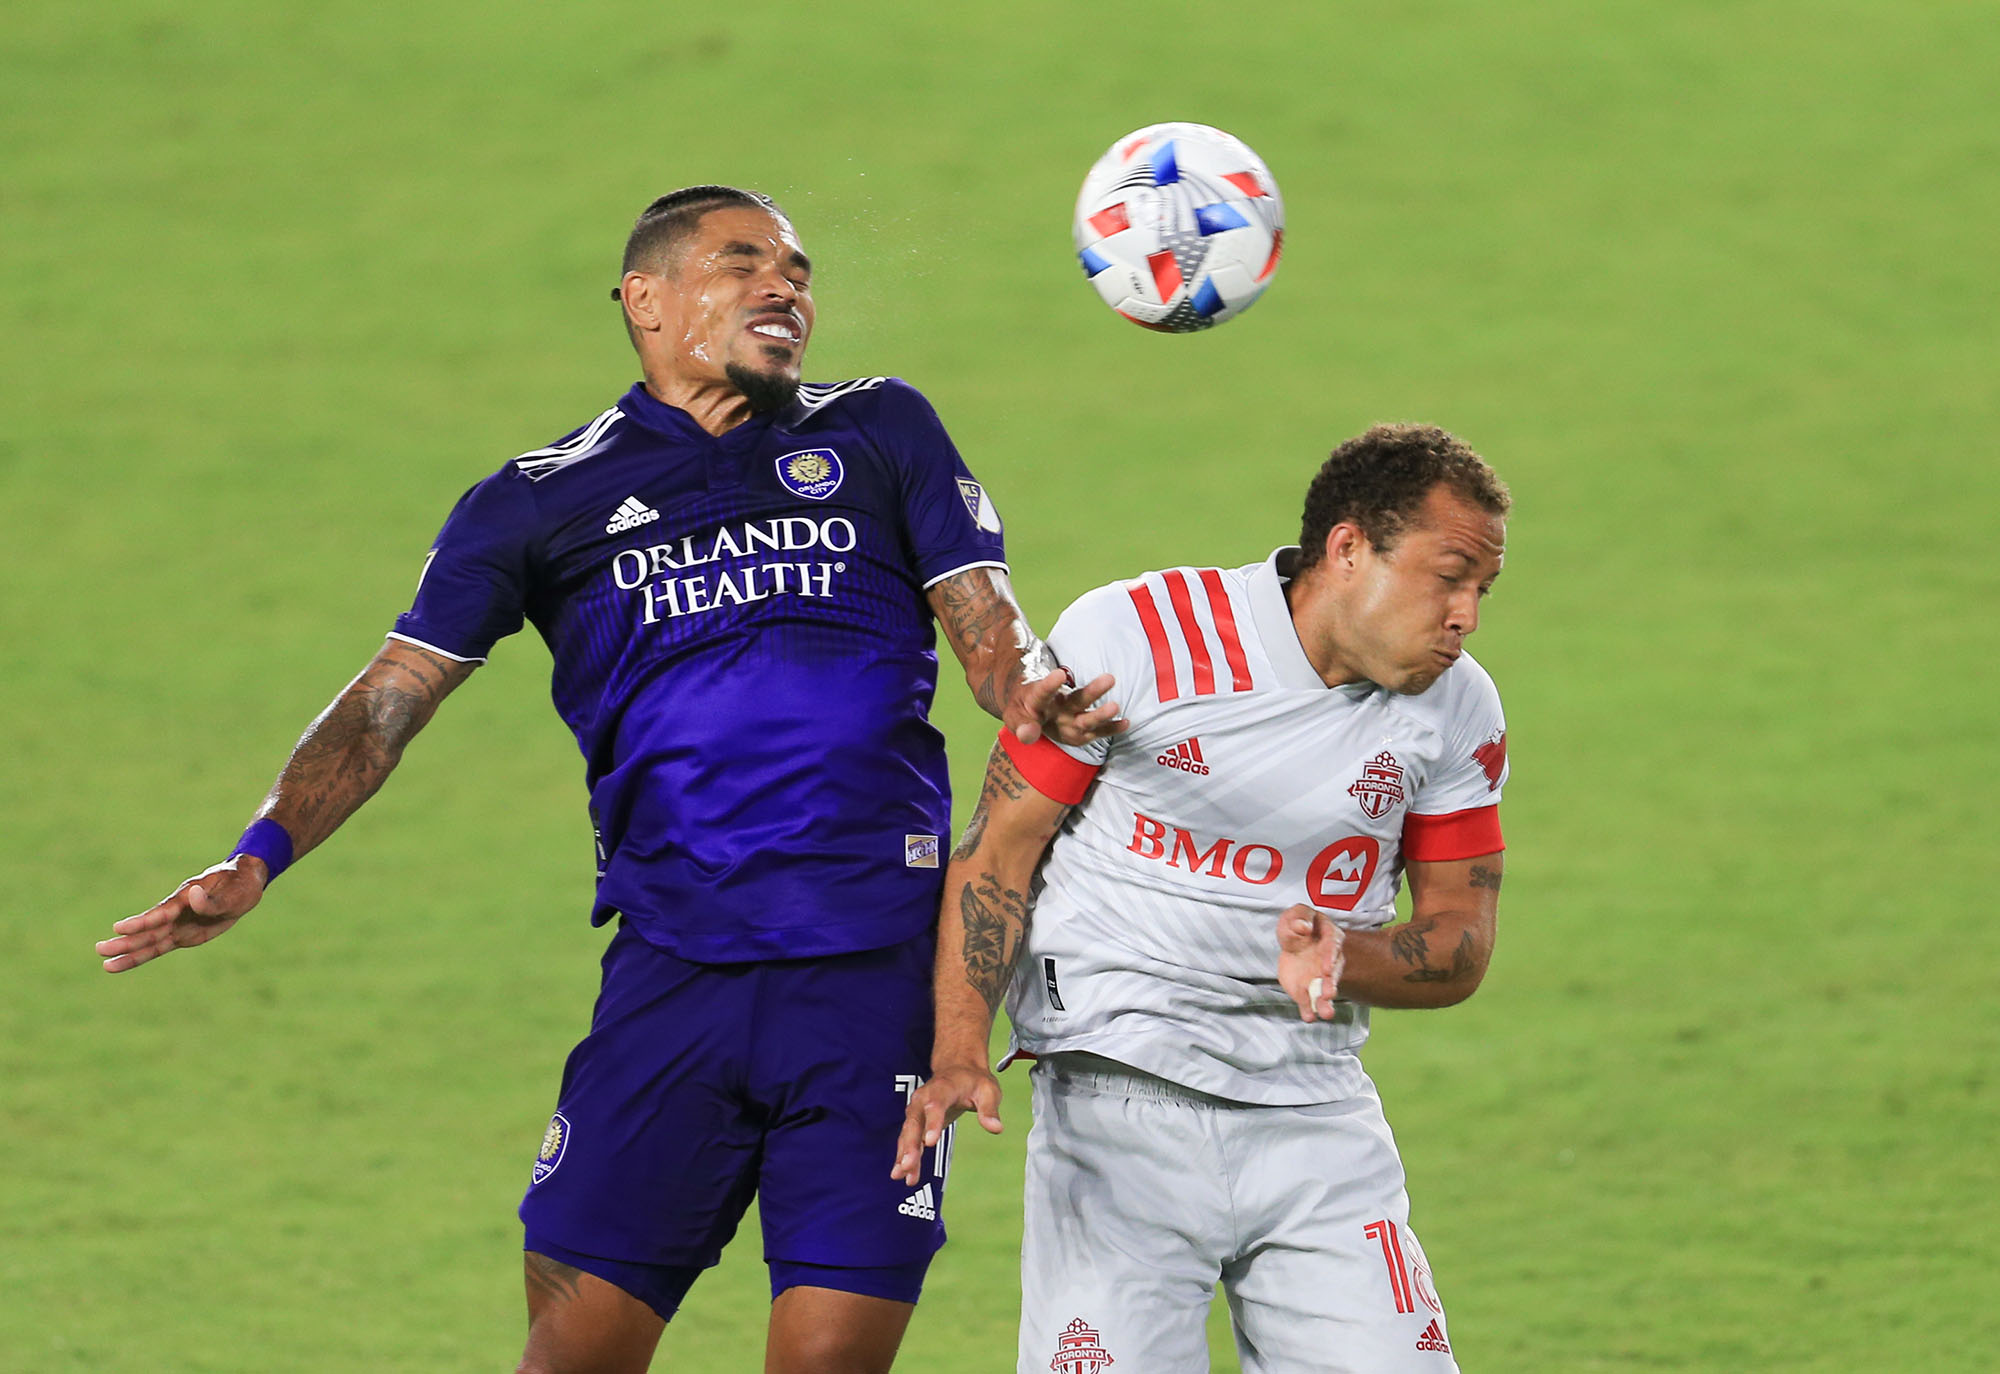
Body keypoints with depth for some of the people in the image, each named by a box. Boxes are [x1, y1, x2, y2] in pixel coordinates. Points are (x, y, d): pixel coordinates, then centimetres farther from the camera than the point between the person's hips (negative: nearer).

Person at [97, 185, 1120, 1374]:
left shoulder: (880, 432, 14)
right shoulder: (543, 501, 11)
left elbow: (989, 623, 9)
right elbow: (392, 696, 8)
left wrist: (1032, 687, -16)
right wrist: (259, 858, -6)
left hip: (878, 971, 0)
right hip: (672, 968, 0)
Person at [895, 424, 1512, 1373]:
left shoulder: (1456, 709, 4)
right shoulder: (1131, 637, -7)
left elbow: (1460, 944, 7)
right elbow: (1000, 847, -1)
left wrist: (1340, 959, -16)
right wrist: (959, 1053, -12)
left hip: (1315, 1108, 4)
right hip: (1118, 1075, -4)